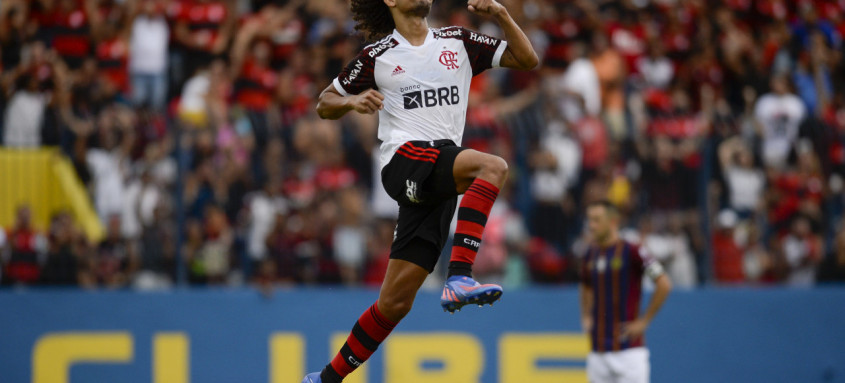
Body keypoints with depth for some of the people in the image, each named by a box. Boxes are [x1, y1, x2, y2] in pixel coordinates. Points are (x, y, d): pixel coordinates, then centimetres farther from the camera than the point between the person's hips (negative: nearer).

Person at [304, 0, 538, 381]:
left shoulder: (457, 42, 17)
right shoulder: (377, 56, 9)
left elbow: (526, 59, 14)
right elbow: (325, 104, 16)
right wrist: (353, 101, -7)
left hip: (440, 185, 4)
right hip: (404, 157, -4)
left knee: (395, 303, 1)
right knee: (493, 166, -32)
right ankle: (459, 279, -44)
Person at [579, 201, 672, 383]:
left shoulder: (631, 252, -10)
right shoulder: (591, 254, 11)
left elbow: (664, 284, -13)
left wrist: (644, 321, -11)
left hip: (628, 349, -7)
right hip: (597, 352, 7)